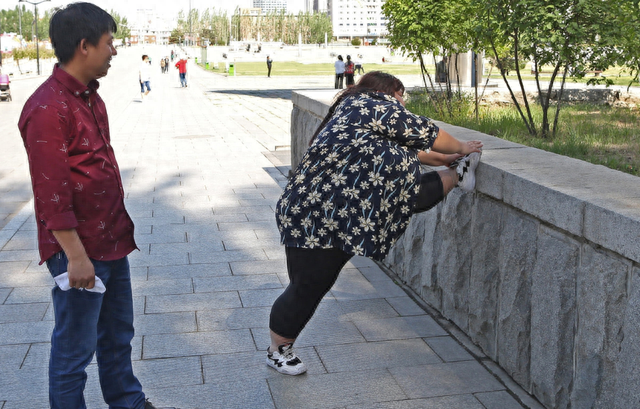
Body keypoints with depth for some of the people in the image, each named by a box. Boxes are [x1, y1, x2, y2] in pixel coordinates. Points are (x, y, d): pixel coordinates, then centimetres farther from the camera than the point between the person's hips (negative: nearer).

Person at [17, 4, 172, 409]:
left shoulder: (90, 96, 10)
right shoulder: (48, 108, -20)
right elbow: (51, 193, -22)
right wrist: (76, 256, -20)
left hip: (112, 241, 9)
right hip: (80, 250, -9)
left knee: (118, 334, 23)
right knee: (75, 349, 6)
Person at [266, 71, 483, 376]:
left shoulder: (355, 110, 19)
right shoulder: (375, 105, -10)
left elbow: (405, 149, 28)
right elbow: (423, 132, -5)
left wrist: (442, 158, 30)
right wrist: (461, 149, 11)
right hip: (316, 217, -10)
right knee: (307, 289, 3)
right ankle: (277, 351, 18)